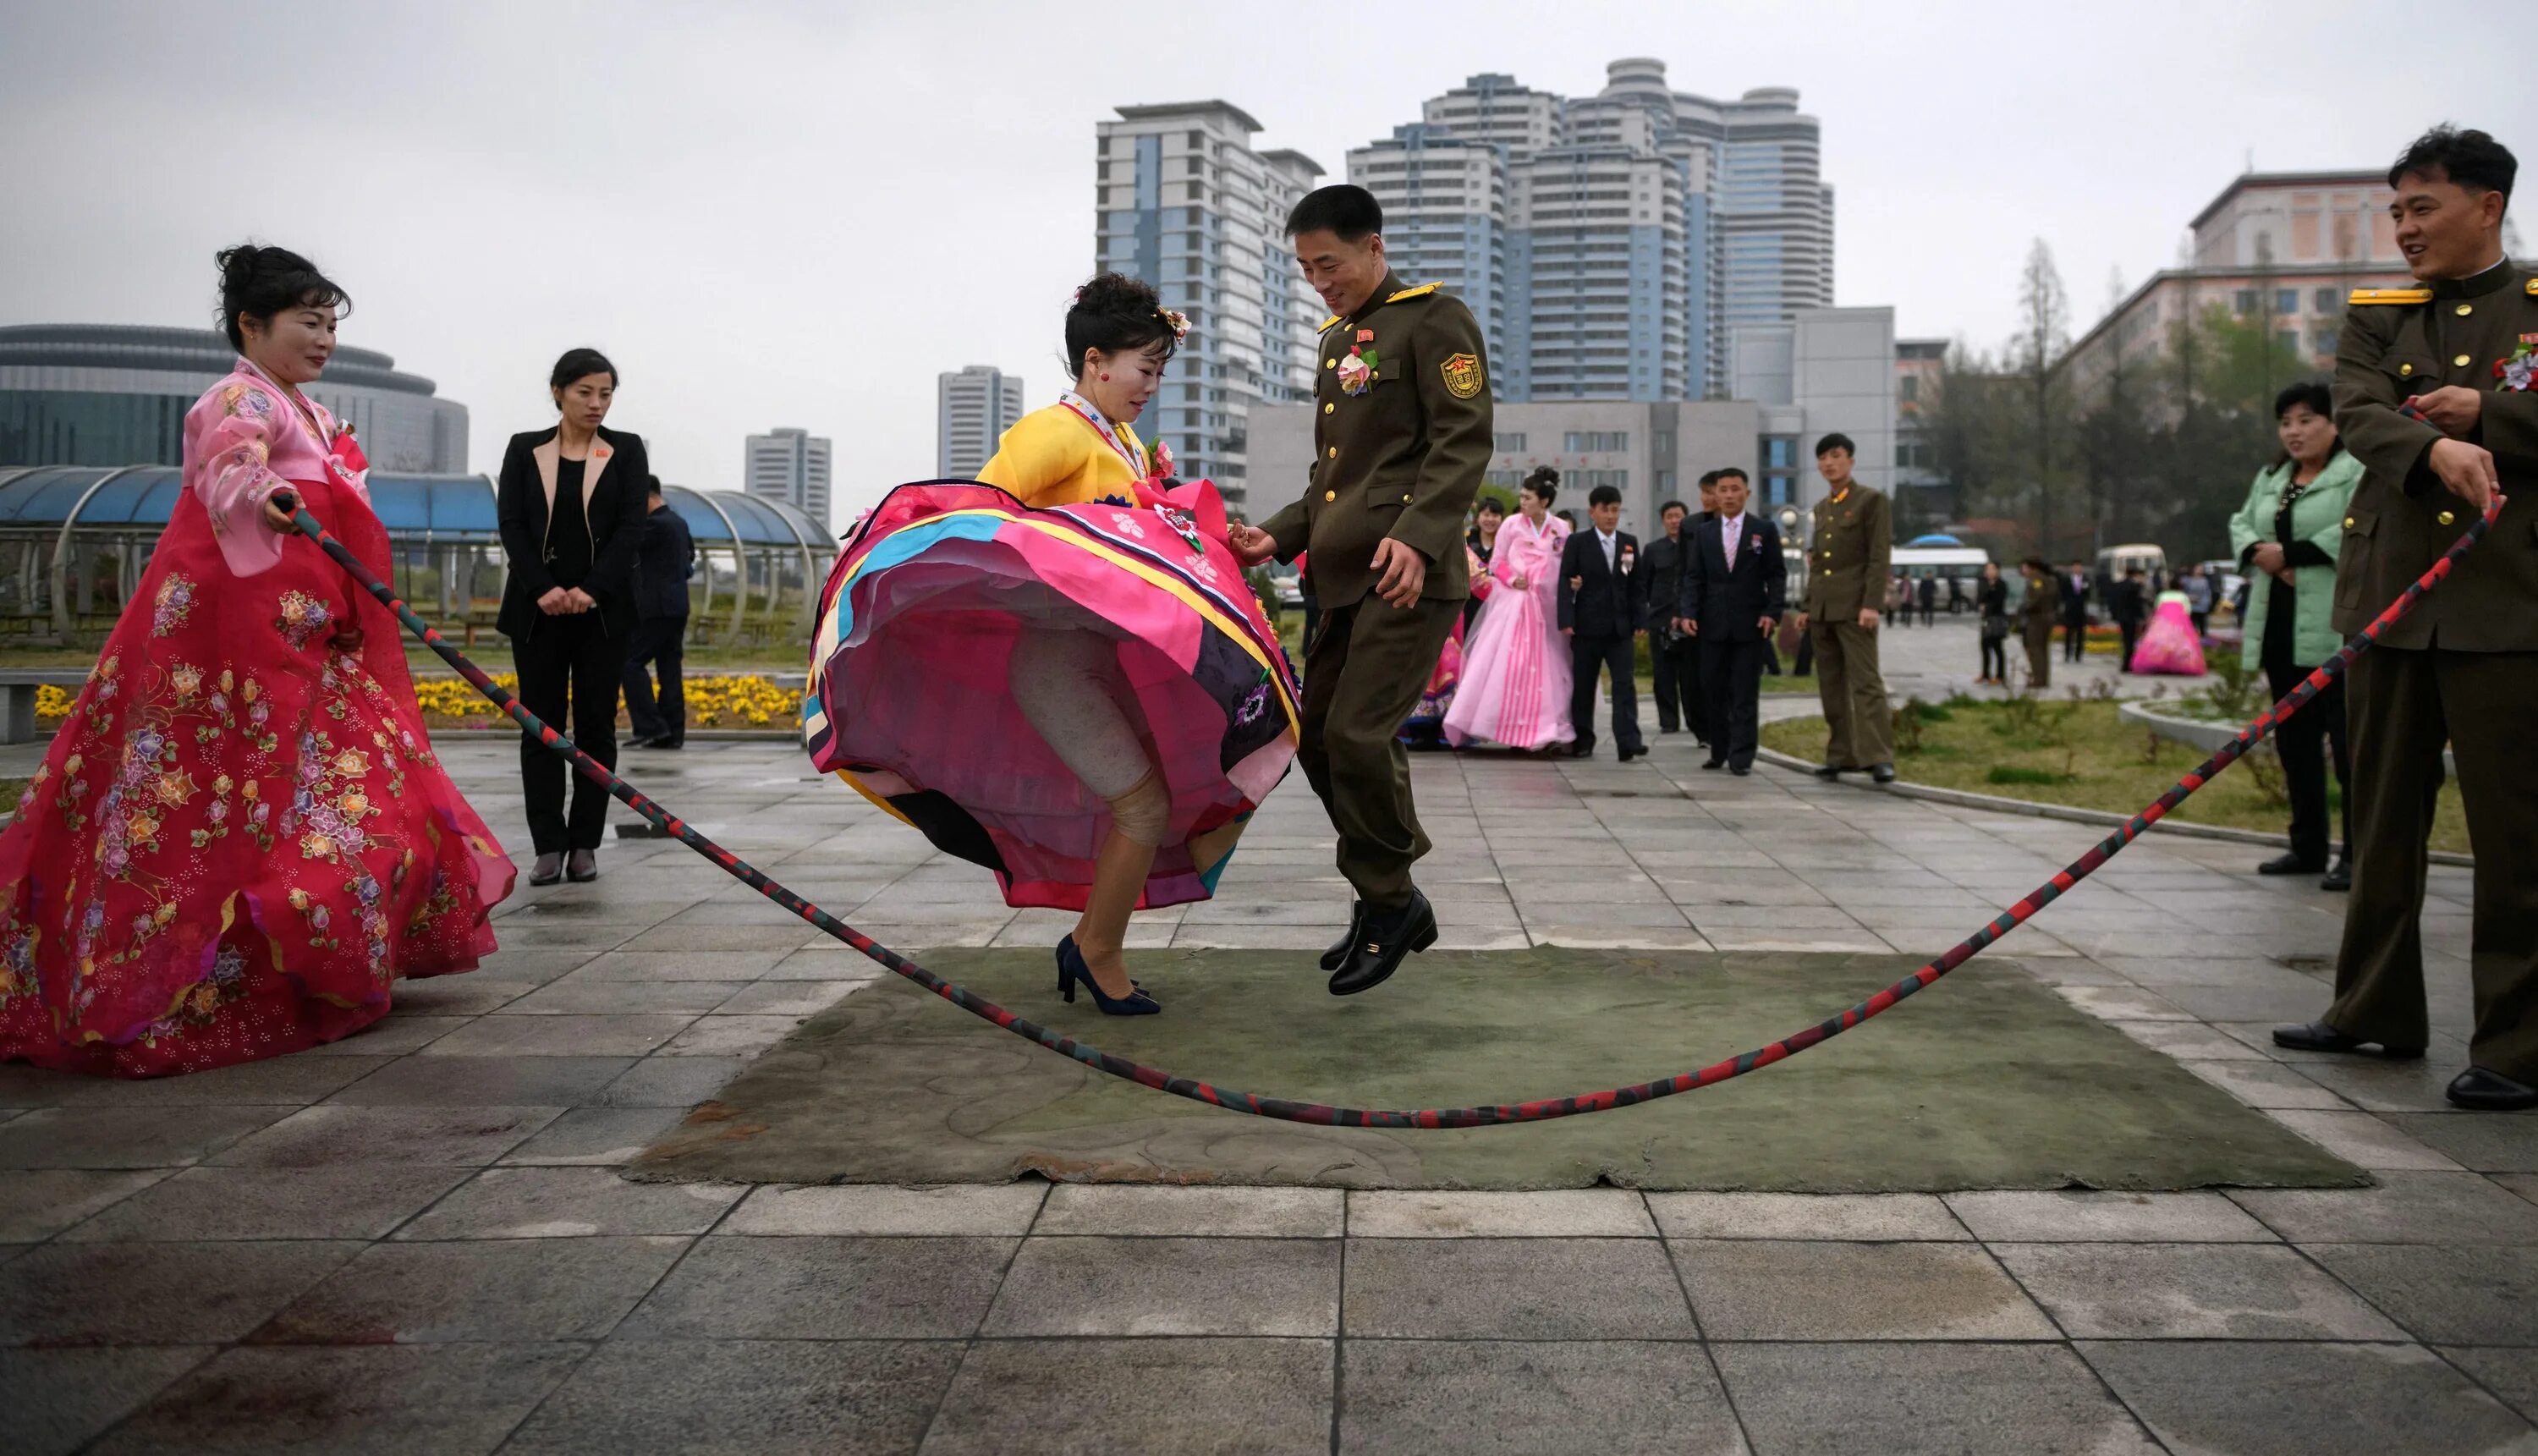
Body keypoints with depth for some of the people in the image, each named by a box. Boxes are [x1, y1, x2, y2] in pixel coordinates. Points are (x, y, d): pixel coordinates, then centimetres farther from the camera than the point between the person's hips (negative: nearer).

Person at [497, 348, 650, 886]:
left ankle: (585, 844, 9)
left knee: (596, 725, 2)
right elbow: (511, 525, -1)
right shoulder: (525, 449, 6)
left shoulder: (626, 450, 4)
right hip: (538, 608, 1)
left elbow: (631, 527, -5)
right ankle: (549, 846, 5)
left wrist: (590, 590, -16)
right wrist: (542, 589, -15)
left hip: (602, 609, 0)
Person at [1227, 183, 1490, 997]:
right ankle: (1392, 901, 19)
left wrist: (1417, 536, -26)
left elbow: (1464, 442, -13)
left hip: (1409, 575, -9)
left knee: (1357, 734, -15)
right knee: (1319, 737, 7)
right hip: (1344, 579, 9)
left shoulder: (1434, 320, -3)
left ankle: (1386, 902, 3)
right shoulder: (1337, 341, 23)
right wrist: (1280, 537, 15)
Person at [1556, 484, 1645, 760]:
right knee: (1583, 685, 5)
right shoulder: (1577, 542, 1)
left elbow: (1636, 585, 11)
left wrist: (1637, 621, 3)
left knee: (1625, 684, -6)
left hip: (1620, 627, 2)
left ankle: (1628, 742, -10)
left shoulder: (1630, 543, 10)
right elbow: (1565, 582, -4)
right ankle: (1583, 740, 16)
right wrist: (1566, 620, -13)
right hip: (1587, 626, -2)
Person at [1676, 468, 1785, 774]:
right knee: (1714, 691, 5)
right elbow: (1693, 577, 7)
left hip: (1750, 623, -2)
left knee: (1745, 694, 0)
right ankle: (1719, 752, 16)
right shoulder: (1704, 532, 10)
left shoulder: (1764, 529, 4)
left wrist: (1773, 611, -10)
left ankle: (1741, 758, 3)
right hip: (1713, 623, 2)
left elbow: (1777, 575, 2)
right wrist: (1688, 612, -6)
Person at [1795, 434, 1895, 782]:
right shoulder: (1821, 508, 18)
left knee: (1865, 682, -11)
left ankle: (1878, 757, -13)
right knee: (1832, 687, 6)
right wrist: (1807, 607, 16)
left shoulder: (1872, 500, -2)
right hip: (1822, 609, 7)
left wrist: (1871, 605, -17)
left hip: (1854, 606, -7)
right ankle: (1841, 755, 10)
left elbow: (1880, 556, -9)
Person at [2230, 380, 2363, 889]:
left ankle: (2357, 854, -4)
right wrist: (2258, 552, -5)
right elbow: (2242, 523, 17)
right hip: (2281, 628, 8)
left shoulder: (2358, 472, -5)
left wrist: (2290, 553, -15)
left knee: (2348, 741, -7)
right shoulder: (2271, 478, 21)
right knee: (2294, 741, 12)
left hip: (2335, 631, -8)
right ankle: (2308, 846, 21)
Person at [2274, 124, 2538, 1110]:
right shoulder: (2376, 319, 12)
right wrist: (2434, 447, -27)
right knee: (2382, 818, 11)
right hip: (2391, 595, 4)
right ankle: (2377, 1009, 24)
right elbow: (2356, 412, -7)